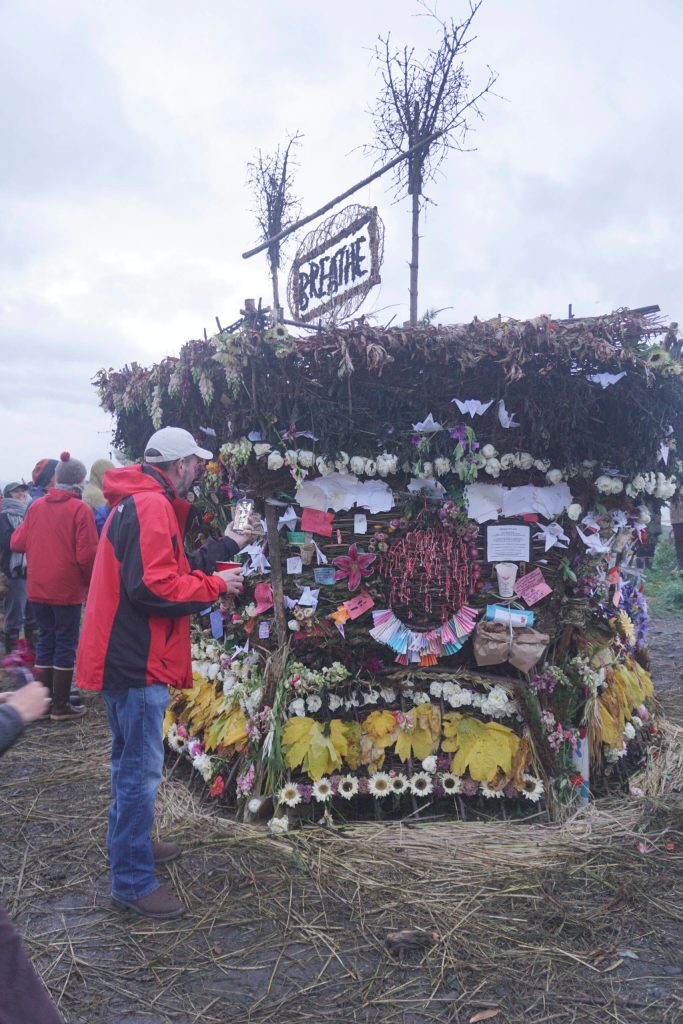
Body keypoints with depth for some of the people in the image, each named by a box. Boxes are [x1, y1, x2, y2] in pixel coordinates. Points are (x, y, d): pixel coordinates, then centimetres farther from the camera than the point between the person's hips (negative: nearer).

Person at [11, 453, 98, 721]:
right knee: (66, 644, 6)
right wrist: (90, 581, 0)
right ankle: (61, 707, 11)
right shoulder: (80, 510, -13)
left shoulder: (36, 506, 2)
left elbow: (17, 542, 6)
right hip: (67, 588, -5)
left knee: (46, 639, 16)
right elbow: (87, 555, -17)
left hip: (37, 588, 5)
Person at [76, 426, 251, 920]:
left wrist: (226, 545, 18)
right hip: (138, 661, -11)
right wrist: (217, 585, -15)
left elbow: (174, 567, 14)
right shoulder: (151, 506, -19)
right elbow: (154, 587, -26)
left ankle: (129, 842, 40)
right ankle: (133, 881, 9)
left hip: (127, 657, 11)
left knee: (131, 762, 23)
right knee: (142, 769, -2)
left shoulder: (139, 502, 14)